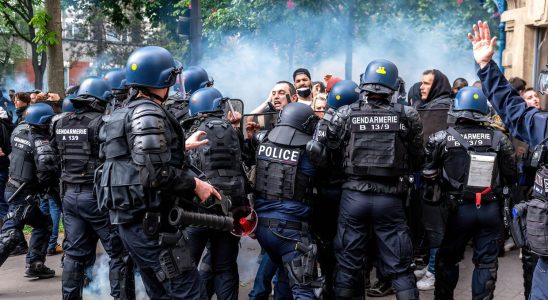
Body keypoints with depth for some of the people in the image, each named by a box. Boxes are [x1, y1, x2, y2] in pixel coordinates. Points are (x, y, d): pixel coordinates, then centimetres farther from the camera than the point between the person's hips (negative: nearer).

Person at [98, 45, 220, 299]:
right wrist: (195, 185, -12)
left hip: (129, 220, 10)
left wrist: (180, 146, 26)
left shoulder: (123, 114, 16)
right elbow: (155, 174, -24)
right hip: (150, 223, -10)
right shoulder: (150, 114, -15)